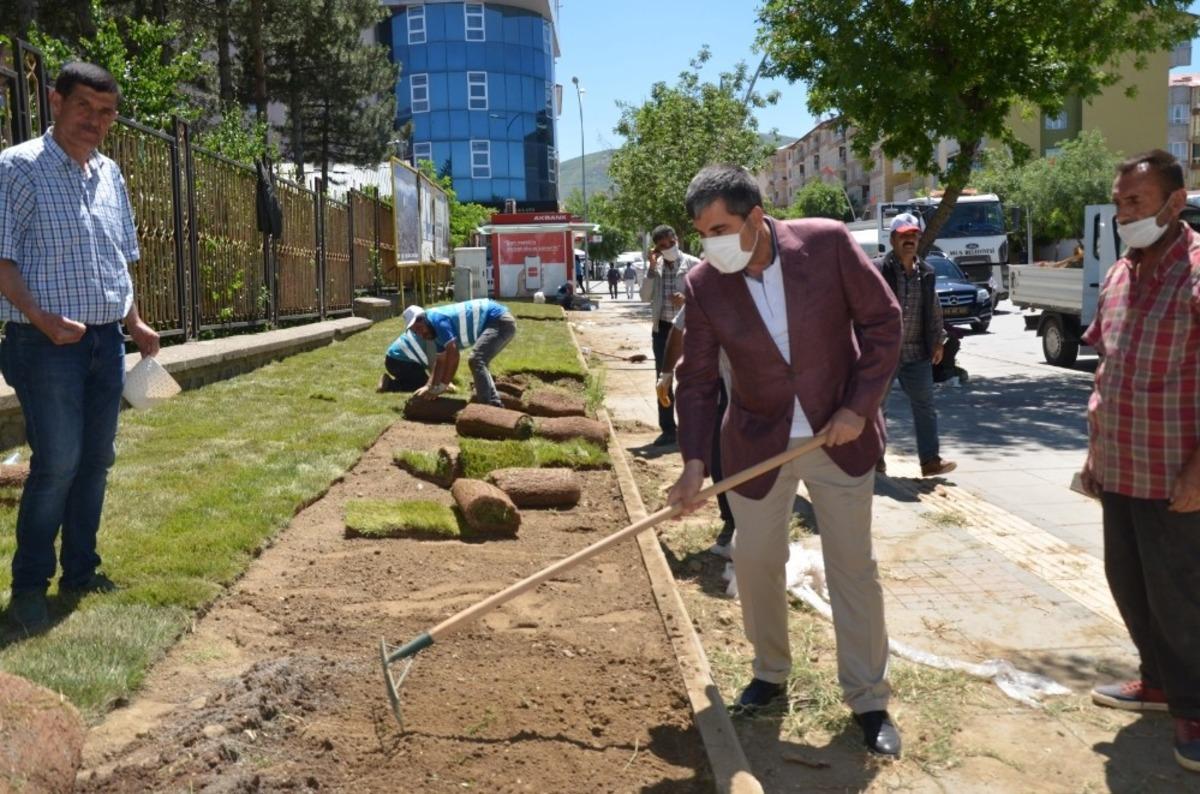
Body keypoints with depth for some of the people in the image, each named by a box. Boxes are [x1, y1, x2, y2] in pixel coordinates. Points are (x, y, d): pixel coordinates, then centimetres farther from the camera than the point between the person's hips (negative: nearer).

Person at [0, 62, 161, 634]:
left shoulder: (109, 174, 13)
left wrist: (136, 324, 13)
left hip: (107, 341, 7)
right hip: (47, 345, -6)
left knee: (95, 461, 10)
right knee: (57, 464, -7)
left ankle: (80, 570, 23)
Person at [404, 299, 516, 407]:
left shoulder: (438, 319, -18)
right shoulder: (436, 331, 12)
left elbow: (453, 355, -22)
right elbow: (441, 360, 22)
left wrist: (440, 387, -17)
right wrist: (430, 386, 12)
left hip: (500, 321, -11)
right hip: (496, 322, 11)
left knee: (476, 361, -22)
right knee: (478, 362, 22)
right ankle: (494, 403, 27)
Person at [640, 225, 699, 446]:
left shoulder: (693, 264, -5)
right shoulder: (654, 267, 6)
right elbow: (645, 297, -3)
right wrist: (652, 267, -9)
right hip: (662, 328, 4)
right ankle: (667, 429, 16)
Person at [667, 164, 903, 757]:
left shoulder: (828, 243, -18)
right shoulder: (704, 285, -12)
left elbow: (882, 319, -9)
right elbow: (697, 380, -7)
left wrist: (860, 406, -14)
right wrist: (694, 462, -16)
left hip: (839, 436, -2)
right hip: (758, 443, 2)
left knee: (853, 569, 5)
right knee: (754, 562, 11)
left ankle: (869, 702, 19)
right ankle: (770, 673, 34)